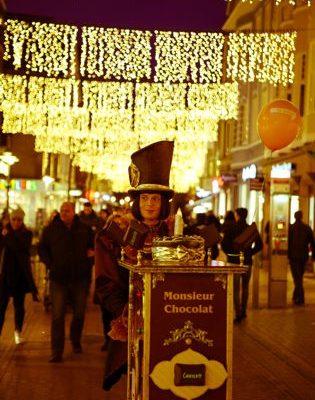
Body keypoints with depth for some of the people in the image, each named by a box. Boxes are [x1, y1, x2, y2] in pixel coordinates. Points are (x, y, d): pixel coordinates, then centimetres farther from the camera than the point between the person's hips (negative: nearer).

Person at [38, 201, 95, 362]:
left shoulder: (84, 229, 3)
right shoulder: (51, 229, 0)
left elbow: (93, 246, 18)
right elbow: (41, 248, 10)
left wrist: (91, 253, -2)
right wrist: (50, 264, -1)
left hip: (80, 278, 2)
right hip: (58, 278, -2)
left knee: (79, 313, 13)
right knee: (57, 316, -6)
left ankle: (76, 342, 37)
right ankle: (57, 352, -3)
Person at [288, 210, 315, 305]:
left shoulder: (290, 228, -7)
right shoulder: (307, 228, 1)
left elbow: (288, 242, -6)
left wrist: (287, 254, 0)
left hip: (293, 256, -3)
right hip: (304, 256, 3)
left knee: (297, 277, -1)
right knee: (300, 276, 16)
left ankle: (300, 298, -10)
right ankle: (296, 296, 22)